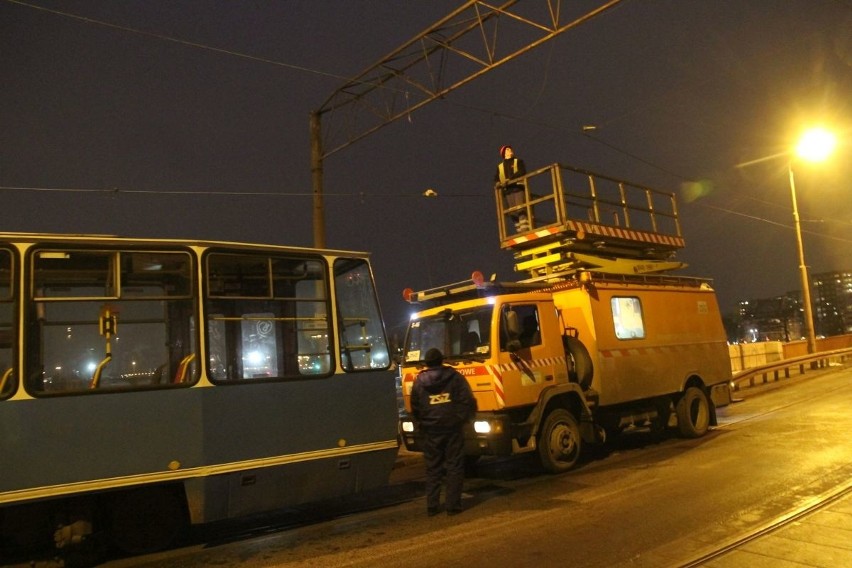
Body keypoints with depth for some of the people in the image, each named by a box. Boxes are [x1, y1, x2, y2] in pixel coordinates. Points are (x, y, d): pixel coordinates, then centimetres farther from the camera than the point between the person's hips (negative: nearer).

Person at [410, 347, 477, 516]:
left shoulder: (419, 381, 4)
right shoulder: (454, 377, -1)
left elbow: (415, 408, 8)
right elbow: (468, 401, -4)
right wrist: (464, 419, 10)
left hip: (430, 430, 2)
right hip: (453, 427, -1)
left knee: (432, 468, 10)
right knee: (455, 467, 5)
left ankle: (432, 506, 11)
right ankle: (452, 505, 4)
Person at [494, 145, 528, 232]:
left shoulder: (518, 161, 14)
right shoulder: (500, 166, 22)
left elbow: (522, 172, -4)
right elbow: (496, 178, 15)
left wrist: (510, 179, -17)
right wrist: (497, 183, -10)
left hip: (518, 187, -3)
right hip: (507, 191, 3)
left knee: (521, 209, -16)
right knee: (513, 213, -3)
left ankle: (525, 229, -22)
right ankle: (519, 231, -3)